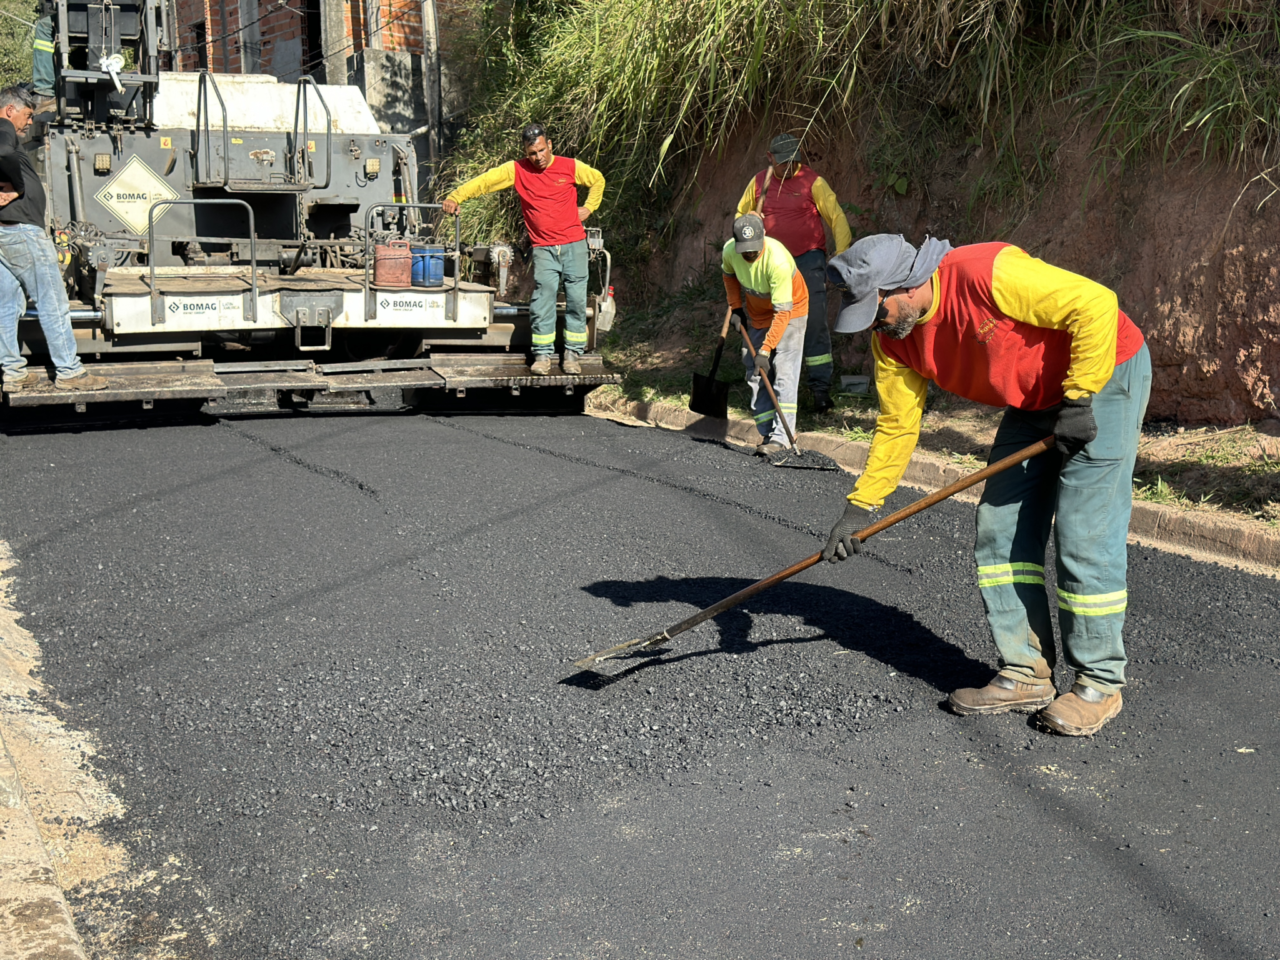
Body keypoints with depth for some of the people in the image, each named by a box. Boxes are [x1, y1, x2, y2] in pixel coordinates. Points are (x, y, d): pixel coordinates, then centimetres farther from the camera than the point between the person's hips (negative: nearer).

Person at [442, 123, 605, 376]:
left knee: (576, 300, -1)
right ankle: (543, 354, -2)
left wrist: (588, 207, 10)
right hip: (543, 248, -1)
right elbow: (484, 181, -6)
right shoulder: (516, 170, 0)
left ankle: (572, 353, 7)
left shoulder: (571, 167, 3)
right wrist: (456, 197, -18)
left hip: (574, 245, 1)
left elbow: (597, 180, 21)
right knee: (542, 300, -9)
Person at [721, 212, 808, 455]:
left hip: (790, 310, -6)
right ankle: (767, 433, 9)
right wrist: (736, 308, 5)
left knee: (784, 373, -15)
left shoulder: (778, 261, -36)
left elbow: (783, 312, -34)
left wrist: (766, 349, -36)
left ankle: (781, 437, -16)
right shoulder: (729, 251, -19)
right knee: (755, 374, 4)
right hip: (756, 314, 6)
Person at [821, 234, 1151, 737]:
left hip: (1103, 375, -8)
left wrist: (1079, 398, -24)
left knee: (1084, 536, -9)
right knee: (1000, 530, 3)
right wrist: (859, 506, -2)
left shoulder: (988, 274, -31)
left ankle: (1100, 682, 6)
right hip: (1034, 401, 8)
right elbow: (896, 426, 2)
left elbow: (1096, 304, -29)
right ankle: (1027, 674, 13)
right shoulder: (893, 338, -6)